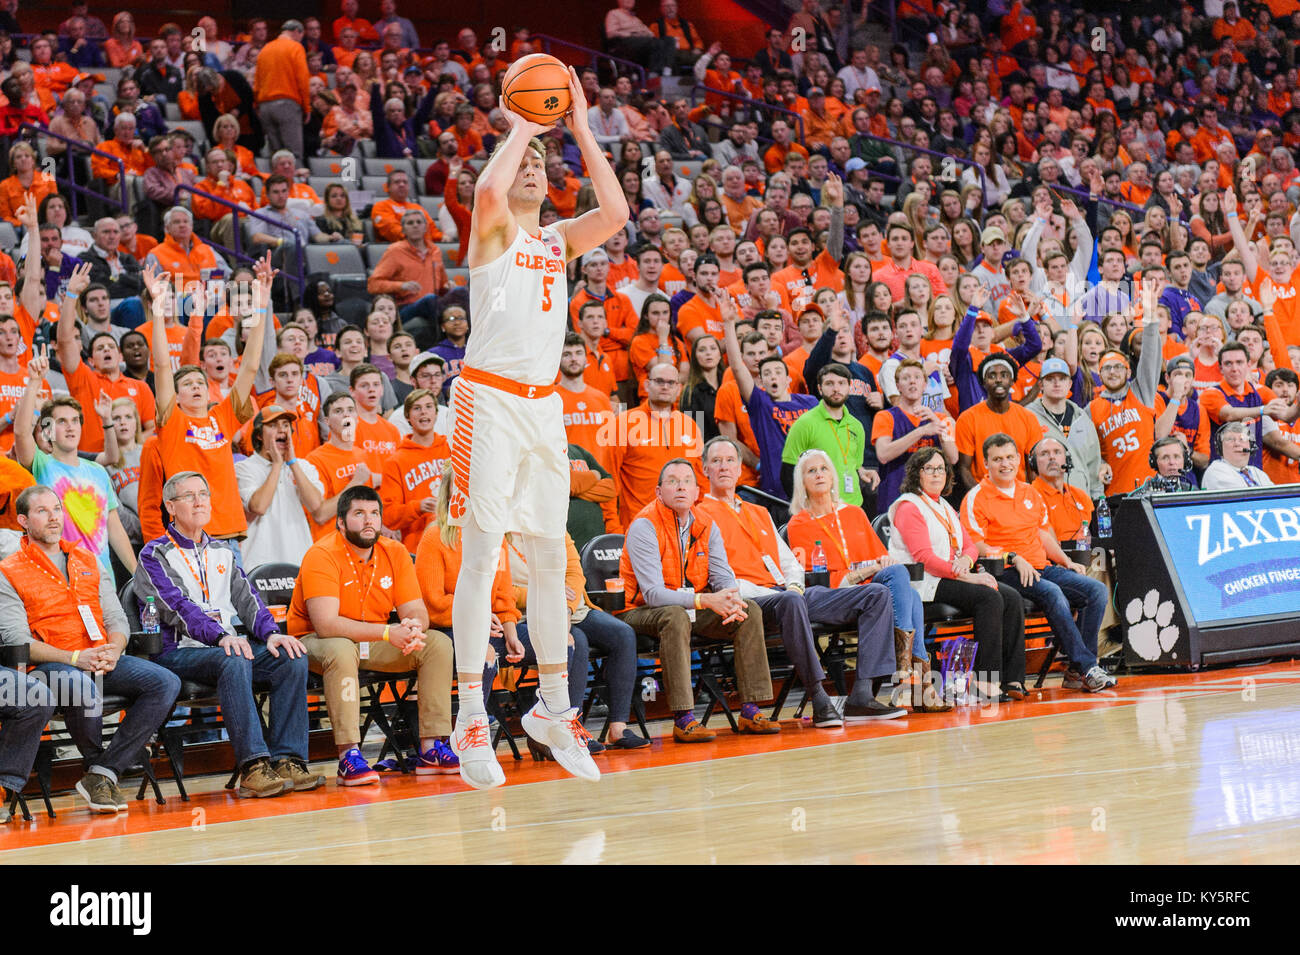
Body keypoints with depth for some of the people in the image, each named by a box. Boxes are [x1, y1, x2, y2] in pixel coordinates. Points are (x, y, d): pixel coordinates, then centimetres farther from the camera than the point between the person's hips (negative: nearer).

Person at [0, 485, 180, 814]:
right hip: (49, 665, -5)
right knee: (82, 688, -41)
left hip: (102, 661, 5)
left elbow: (117, 619, 17)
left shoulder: (88, 562, 21)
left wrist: (112, 653, -8)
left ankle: (102, 774, -22)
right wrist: (74, 658, -20)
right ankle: (98, 766, -12)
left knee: (166, 682, -20)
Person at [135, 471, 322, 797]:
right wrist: (221, 637, -28)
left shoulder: (223, 552, 24)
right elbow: (177, 607, -13)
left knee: (292, 657, -20)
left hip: (229, 645, 6)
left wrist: (270, 634, -9)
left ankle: (287, 760, -27)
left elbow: (246, 598, 12)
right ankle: (253, 767, -43)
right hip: (178, 653, -6)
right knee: (233, 660, -37)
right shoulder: (154, 556, 2)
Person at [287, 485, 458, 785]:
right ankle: (349, 757, -40)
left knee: (438, 643, -11)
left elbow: (416, 611, -3)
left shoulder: (395, 553, -2)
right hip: (316, 642, -6)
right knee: (341, 650, -39)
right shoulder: (322, 556, -20)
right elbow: (326, 624, -30)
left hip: (372, 643, 6)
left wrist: (413, 627, -29)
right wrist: (387, 632, -35)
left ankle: (431, 749, -13)